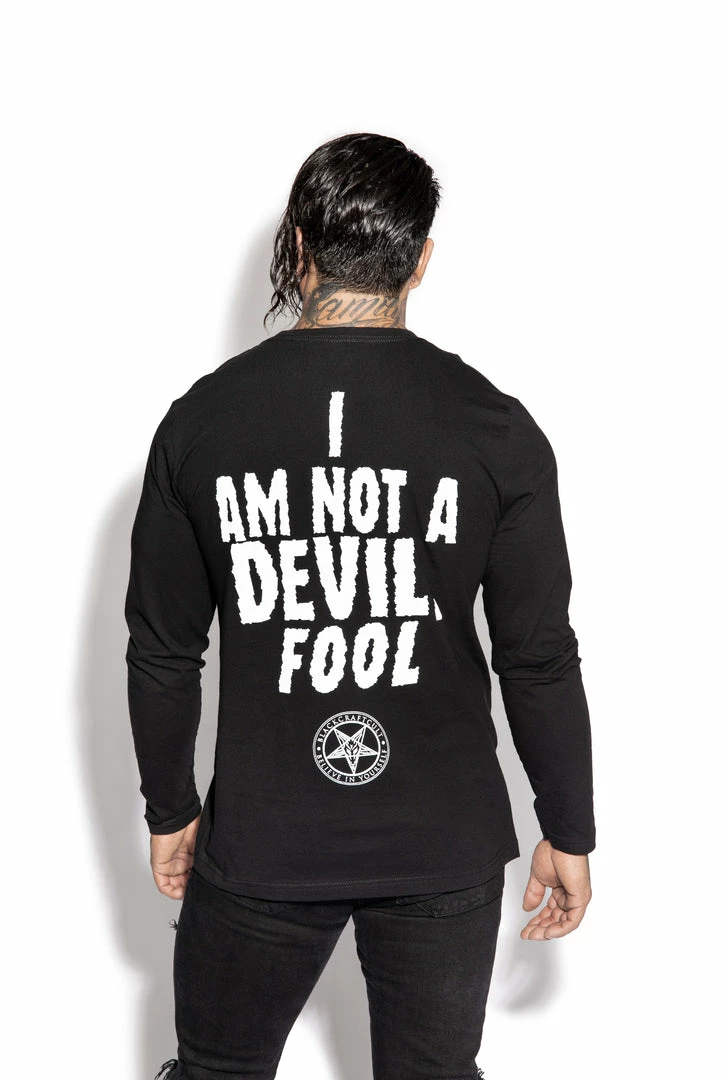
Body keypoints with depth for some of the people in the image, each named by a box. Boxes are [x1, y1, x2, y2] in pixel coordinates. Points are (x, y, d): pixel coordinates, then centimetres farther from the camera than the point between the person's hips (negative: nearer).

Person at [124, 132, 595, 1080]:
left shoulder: (201, 420, -7)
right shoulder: (497, 428, -10)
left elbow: (162, 653, 0)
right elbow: (541, 659, -6)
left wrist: (171, 811, 13)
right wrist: (568, 833, 7)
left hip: (258, 848, 1)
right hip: (446, 851, 0)